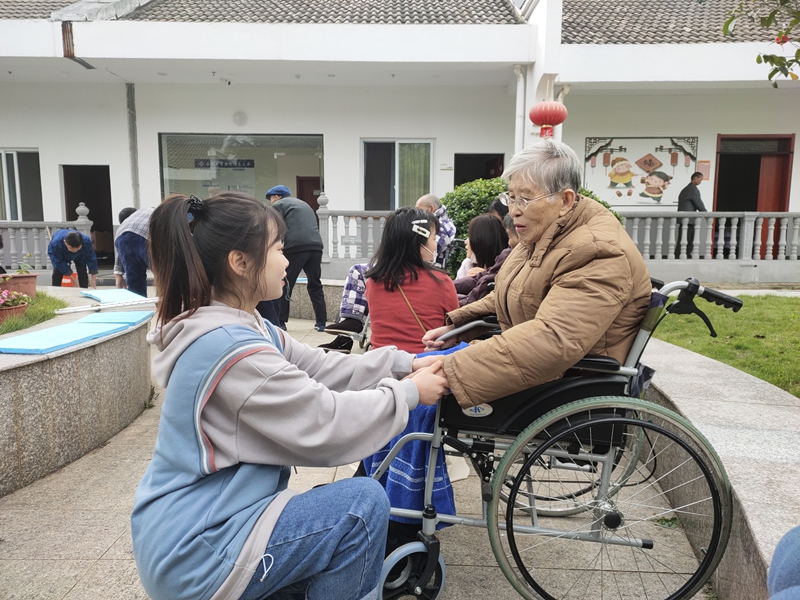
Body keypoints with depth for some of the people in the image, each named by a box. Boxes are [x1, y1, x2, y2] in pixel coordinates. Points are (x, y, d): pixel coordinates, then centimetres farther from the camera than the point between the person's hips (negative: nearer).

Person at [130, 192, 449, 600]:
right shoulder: (230, 348, -27)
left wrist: (405, 363, 0)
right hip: (194, 556, -10)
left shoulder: (244, 329, 4)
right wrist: (409, 393, -11)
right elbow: (327, 424, -24)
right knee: (364, 504, -12)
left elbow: (323, 369, 5)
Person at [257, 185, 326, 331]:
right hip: (316, 246, 6)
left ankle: (279, 322, 8)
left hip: (295, 247, -6)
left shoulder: (279, 205, 11)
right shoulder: (304, 204, 33)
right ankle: (321, 322, 13)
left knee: (284, 285, 5)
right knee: (315, 285, 14)